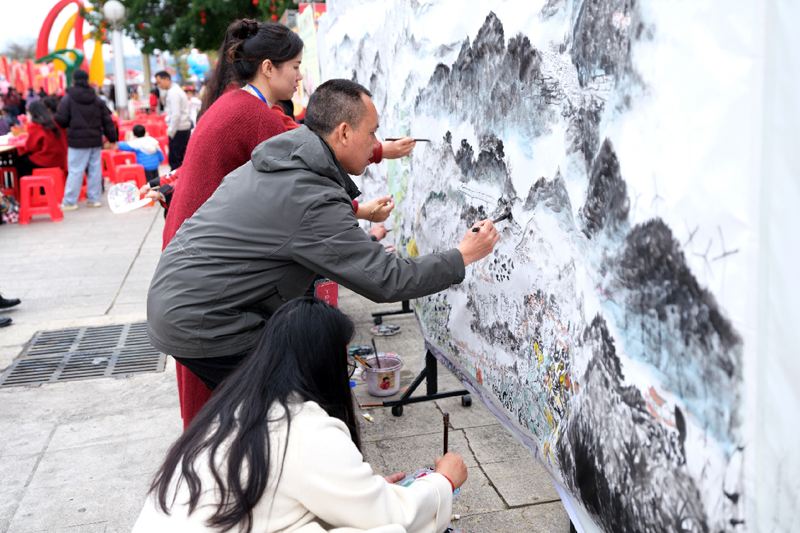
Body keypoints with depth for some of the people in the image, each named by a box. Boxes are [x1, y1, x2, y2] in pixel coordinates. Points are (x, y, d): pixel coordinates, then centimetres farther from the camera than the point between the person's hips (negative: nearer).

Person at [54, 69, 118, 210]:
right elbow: (107, 121, 8)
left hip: (77, 141, -4)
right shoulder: (97, 99, 8)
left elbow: (61, 120, -7)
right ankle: (94, 199, 13)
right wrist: (112, 138, 13)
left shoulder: (68, 98, -5)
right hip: (95, 140, 4)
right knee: (95, 169, 8)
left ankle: (70, 202, 2)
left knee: (75, 171, -2)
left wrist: (70, 125, 15)